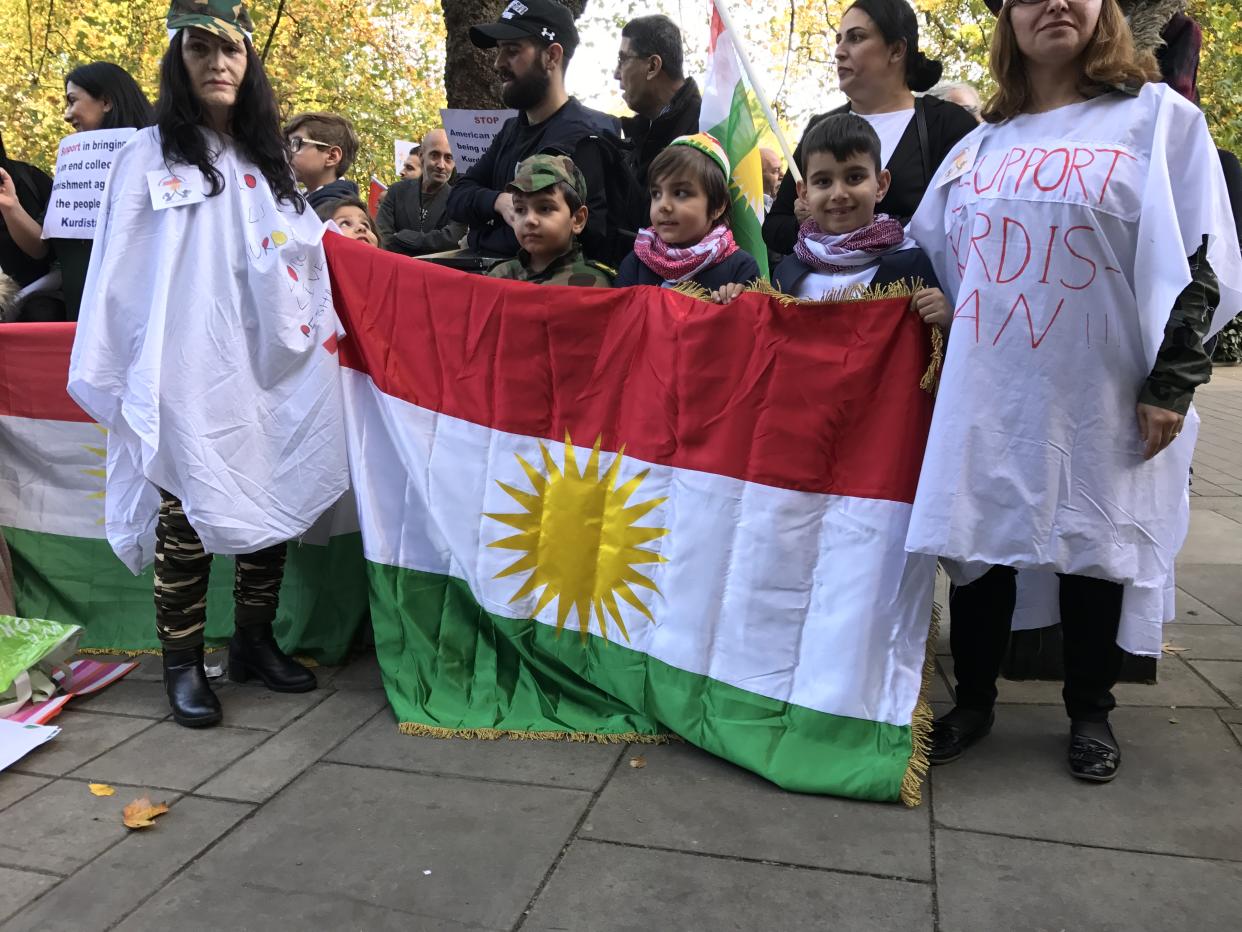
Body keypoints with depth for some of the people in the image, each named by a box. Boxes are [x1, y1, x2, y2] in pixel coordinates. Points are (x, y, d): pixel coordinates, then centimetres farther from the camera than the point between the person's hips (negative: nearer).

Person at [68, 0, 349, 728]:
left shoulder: (270, 160, 15)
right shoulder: (150, 155, 1)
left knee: (273, 504, 7)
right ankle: (184, 664, 11)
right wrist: (117, 375, -7)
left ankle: (255, 643, 22)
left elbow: (308, 256, 16)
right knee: (188, 511, -1)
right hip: (191, 376, -4)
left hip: (271, 369, 5)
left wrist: (319, 334, 6)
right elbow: (119, 272, -2)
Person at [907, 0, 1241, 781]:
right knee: (978, 541, 5)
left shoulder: (1159, 116, 3)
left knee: (1092, 546, 6)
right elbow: (934, 256, 22)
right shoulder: (983, 143, 14)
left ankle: (1090, 712, 25)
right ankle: (974, 701, 22)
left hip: (1095, 394, -3)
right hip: (986, 391, 3)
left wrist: (1172, 381, -9)